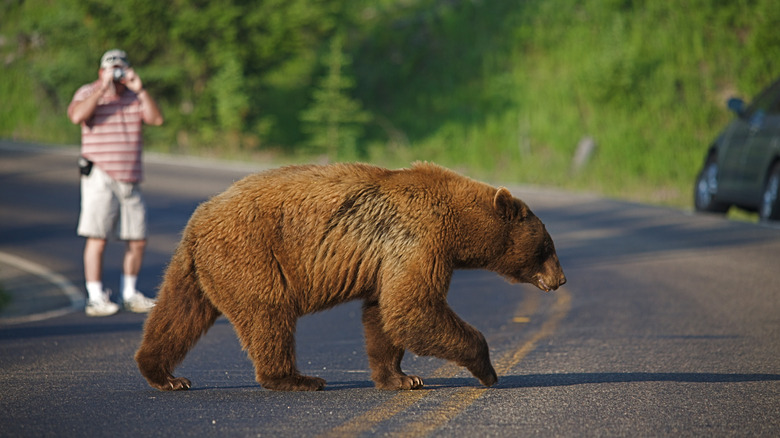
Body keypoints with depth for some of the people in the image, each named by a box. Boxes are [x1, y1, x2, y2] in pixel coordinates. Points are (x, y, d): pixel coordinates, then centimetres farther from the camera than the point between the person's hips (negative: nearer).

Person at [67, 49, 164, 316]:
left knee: (137, 241, 7)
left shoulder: (134, 97, 12)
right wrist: (102, 89, -22)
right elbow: (77, 116, -22)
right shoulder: (87, 94, -2)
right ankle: (95, 299, -6)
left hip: (130, 181, 5)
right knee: (97, 238, -10)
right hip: (100, 177, -5)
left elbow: (156, 119, -2)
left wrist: (140, 90, -12)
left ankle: (129, 295, 20)